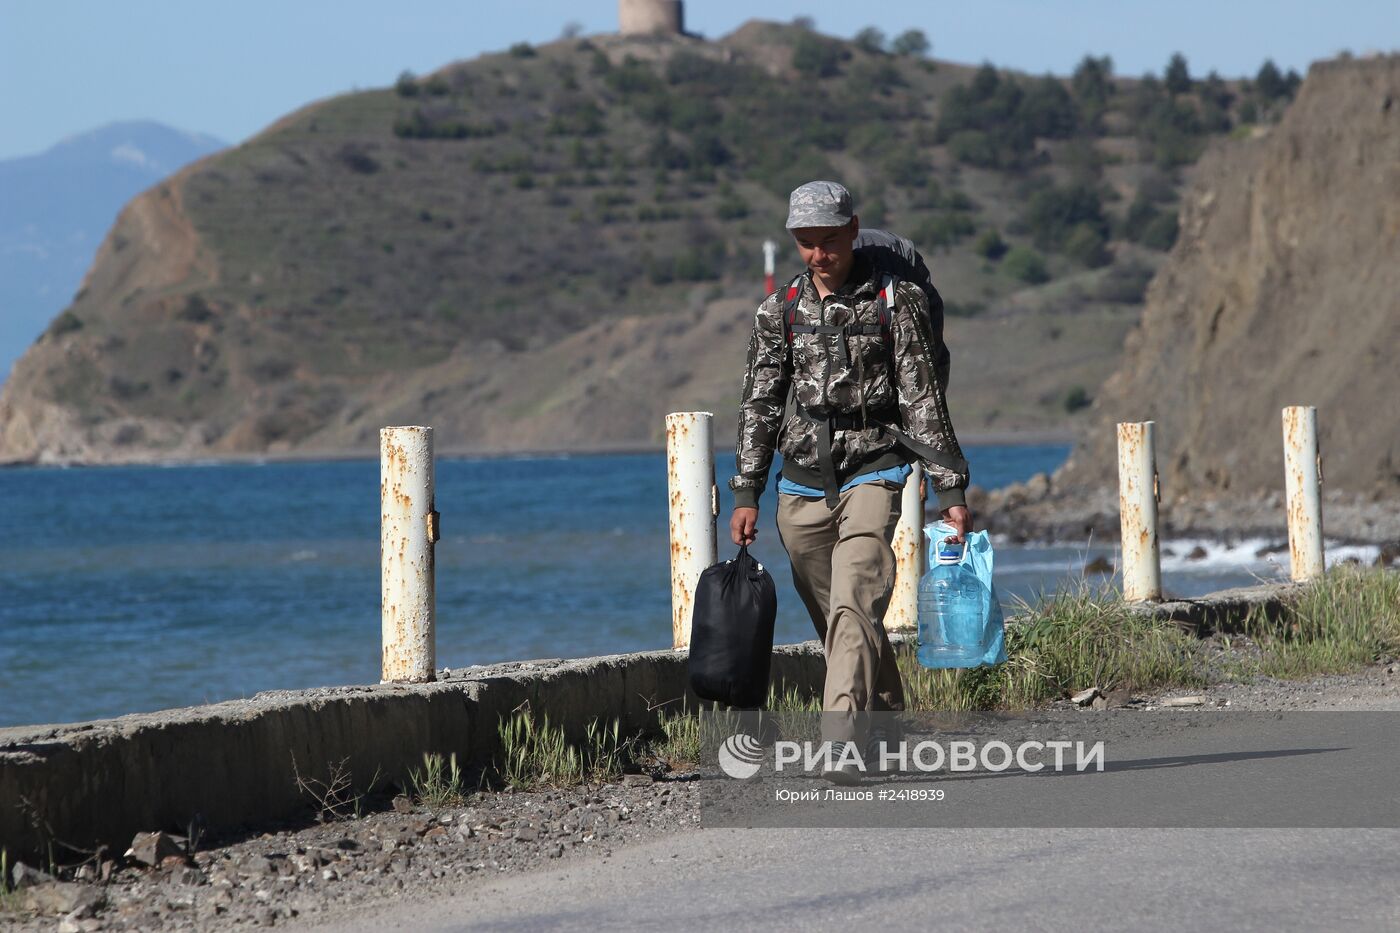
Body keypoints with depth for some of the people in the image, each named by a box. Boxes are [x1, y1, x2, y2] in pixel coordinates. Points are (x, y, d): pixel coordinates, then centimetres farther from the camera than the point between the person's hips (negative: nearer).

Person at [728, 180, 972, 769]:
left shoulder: (895, 301, -2)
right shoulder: (780, 311, 8)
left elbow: (923, 401, -1)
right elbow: (761, 405, 12)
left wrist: (950, 489, -4)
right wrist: (746, 493, 7)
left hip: (872, 471, -4)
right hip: (803, 480, 4)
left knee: (854, 607, -20)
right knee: (837, 622, 7)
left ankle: (838, 738, -30)